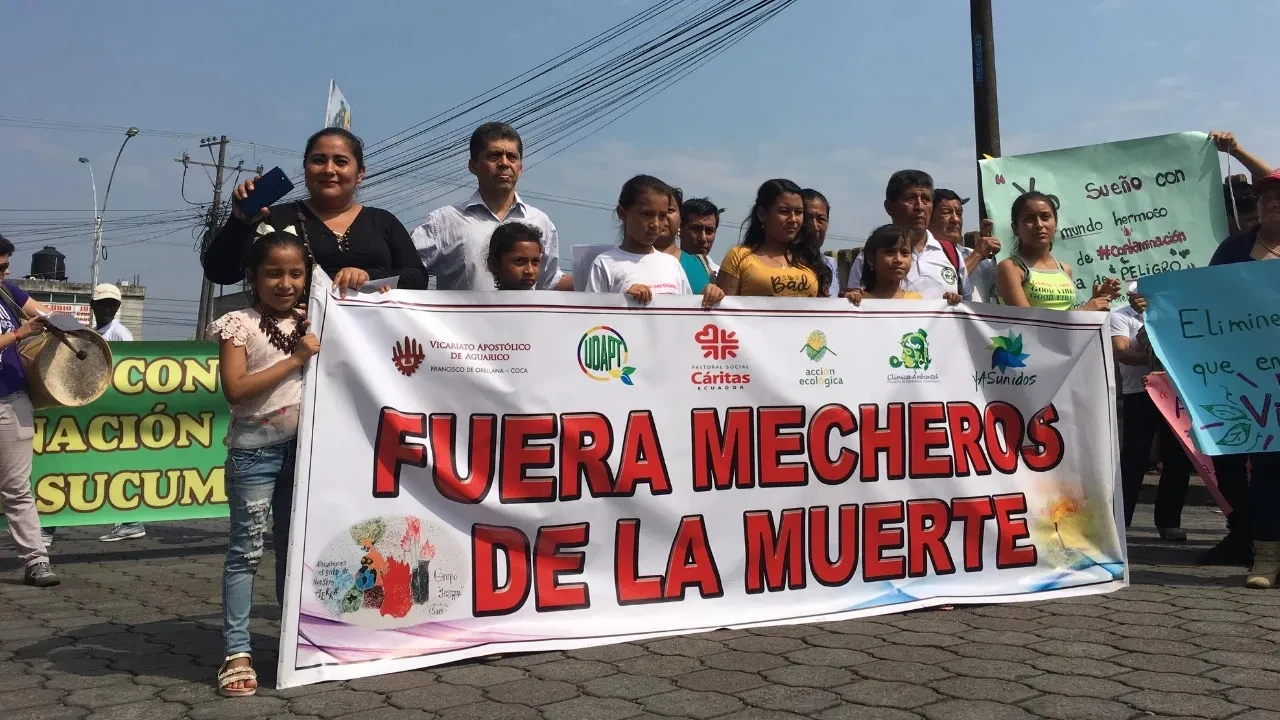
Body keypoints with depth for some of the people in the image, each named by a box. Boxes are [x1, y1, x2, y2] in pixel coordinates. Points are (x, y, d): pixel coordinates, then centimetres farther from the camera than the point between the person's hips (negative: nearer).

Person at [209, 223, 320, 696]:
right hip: (255, 448, -5)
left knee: (294, 546, 14)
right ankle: (237, 651, 3)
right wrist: (295, 360, -16)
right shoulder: (239, 324, -6)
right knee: (247, 550, -2)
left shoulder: (312, 323, 10)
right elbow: (235, 390, -16)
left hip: (304, 447, 5)